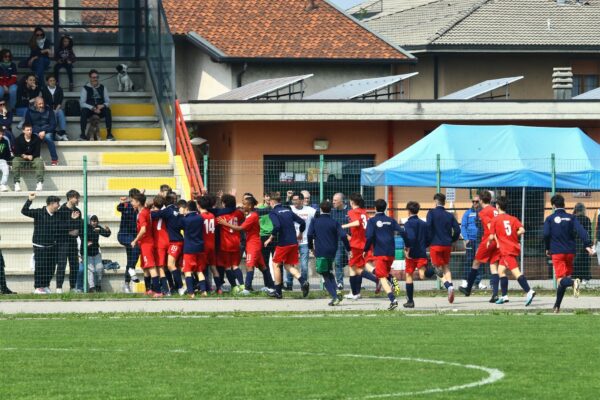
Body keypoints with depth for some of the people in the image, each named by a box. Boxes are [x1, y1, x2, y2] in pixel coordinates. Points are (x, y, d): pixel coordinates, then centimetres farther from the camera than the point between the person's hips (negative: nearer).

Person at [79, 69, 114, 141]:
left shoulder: (102, 88, 9)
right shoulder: (85, 88, 1)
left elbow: (108, 102, 6)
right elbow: (82, 103, -7)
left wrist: (103, 105, -18)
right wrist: (93, 108, -20)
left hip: (100, 109, 2)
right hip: (89, 110, -2)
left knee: (107, 110, -32)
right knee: (84, 111, -36)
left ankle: (109, 134, -32)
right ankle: (82, 134, -34)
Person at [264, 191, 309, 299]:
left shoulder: (273, 213, -7)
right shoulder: (288, 211, 13)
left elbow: (277, 226, -25)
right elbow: (302, 222, 12)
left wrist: (270, 238, -11)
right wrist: (300, 234, 29)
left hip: (283, 243, -6)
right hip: (293, 243, 6)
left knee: (276, 265, 11)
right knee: (288, 265, 15)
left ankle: (278, 291, 12)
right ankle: (303, 281, -9)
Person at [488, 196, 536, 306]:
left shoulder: (495, 220, -4)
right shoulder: (513, 219, 10)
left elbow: (491, 236, -5)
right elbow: (522, 230, -3)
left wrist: (489, 240, 17)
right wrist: (513, 235, 14)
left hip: (506, 250, -7)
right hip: (514, 247, 7)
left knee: (515, 271, -18)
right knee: (501, 270, 19)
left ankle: (529, 291, -34)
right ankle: (504, 296, 20)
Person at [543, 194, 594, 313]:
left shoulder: (550, 219, -1)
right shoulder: (571, 218, 5)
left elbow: (546, 234, -10)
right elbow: (581, 231, -8)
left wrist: (547, 248, 6)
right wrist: (587, 245, -14)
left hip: (557, 252, -3)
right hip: (570, 252, 3)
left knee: (560, 280, -9)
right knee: (565, 277, 16)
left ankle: (573, 282, -44)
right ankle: (557, 305, 22)